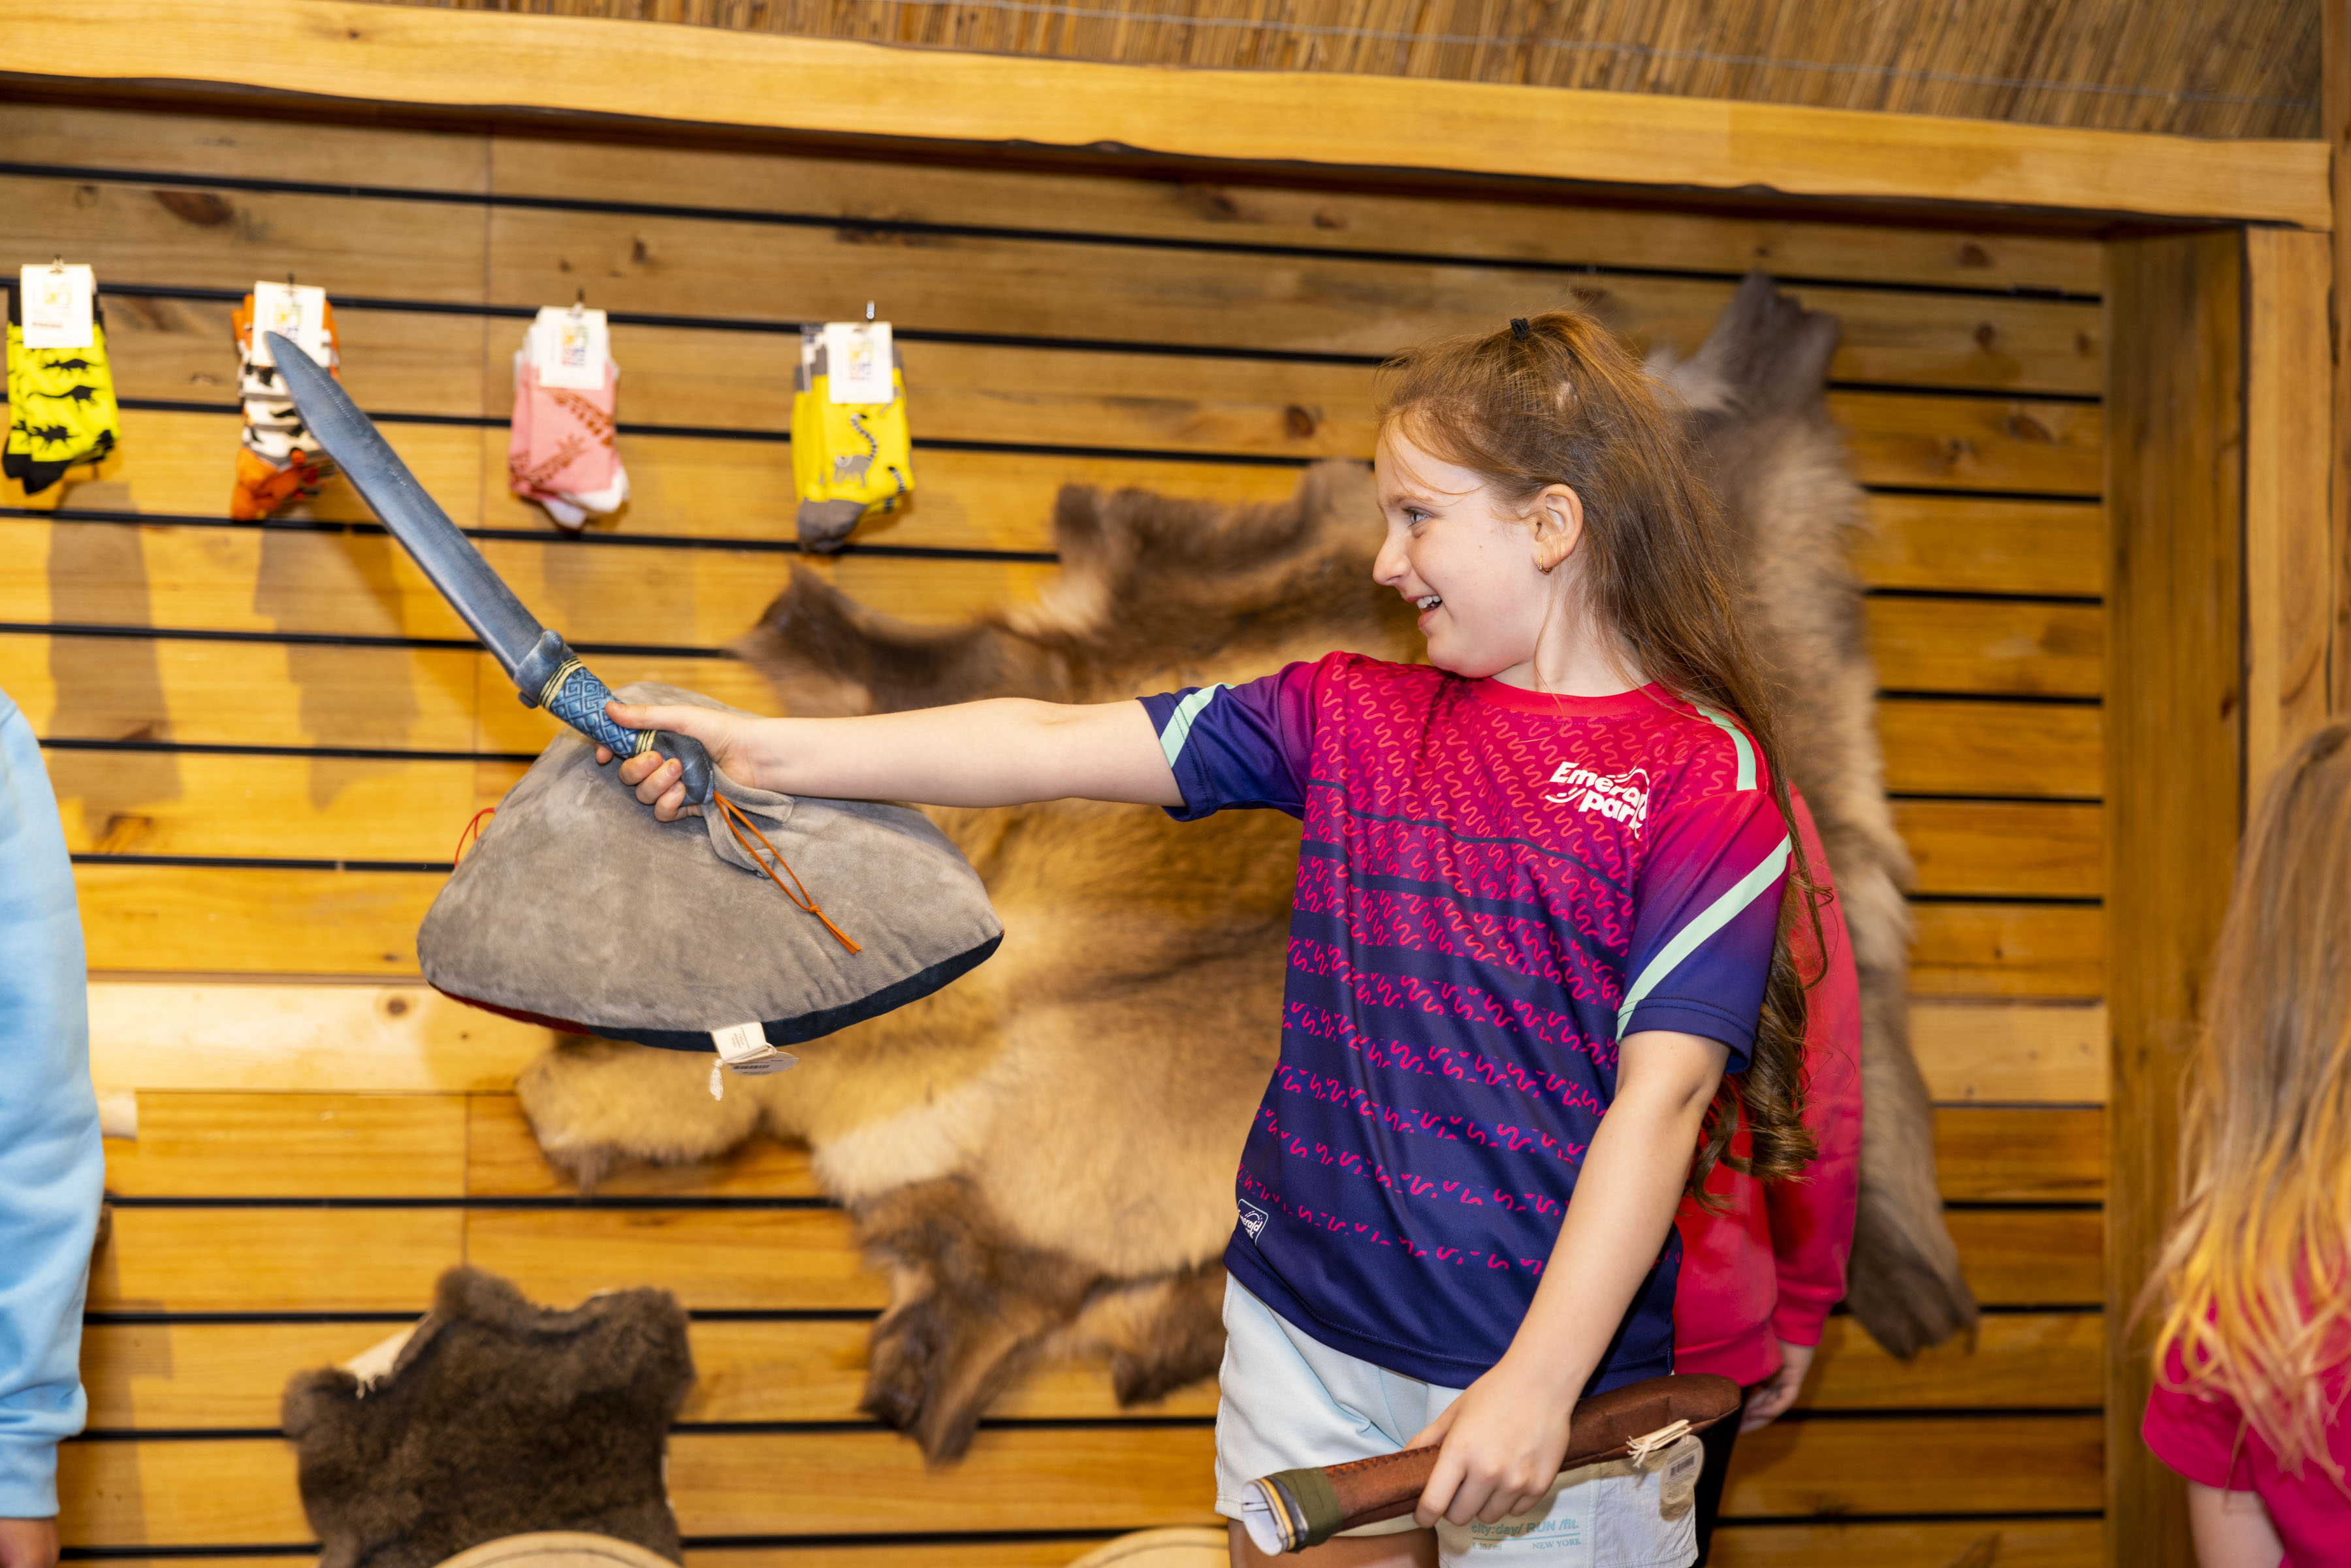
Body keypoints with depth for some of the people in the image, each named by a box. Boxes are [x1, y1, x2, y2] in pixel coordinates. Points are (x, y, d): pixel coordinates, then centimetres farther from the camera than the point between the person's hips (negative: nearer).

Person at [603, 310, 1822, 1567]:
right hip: (1307, 1334, 5)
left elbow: (1663, 1095, -14)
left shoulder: (1705, 778, -8)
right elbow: (1054, 745, 3)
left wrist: (1539, 1382, -20)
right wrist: (770, 751, -4)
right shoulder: (1348, 716, 7)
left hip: (1556, 1364, -4)